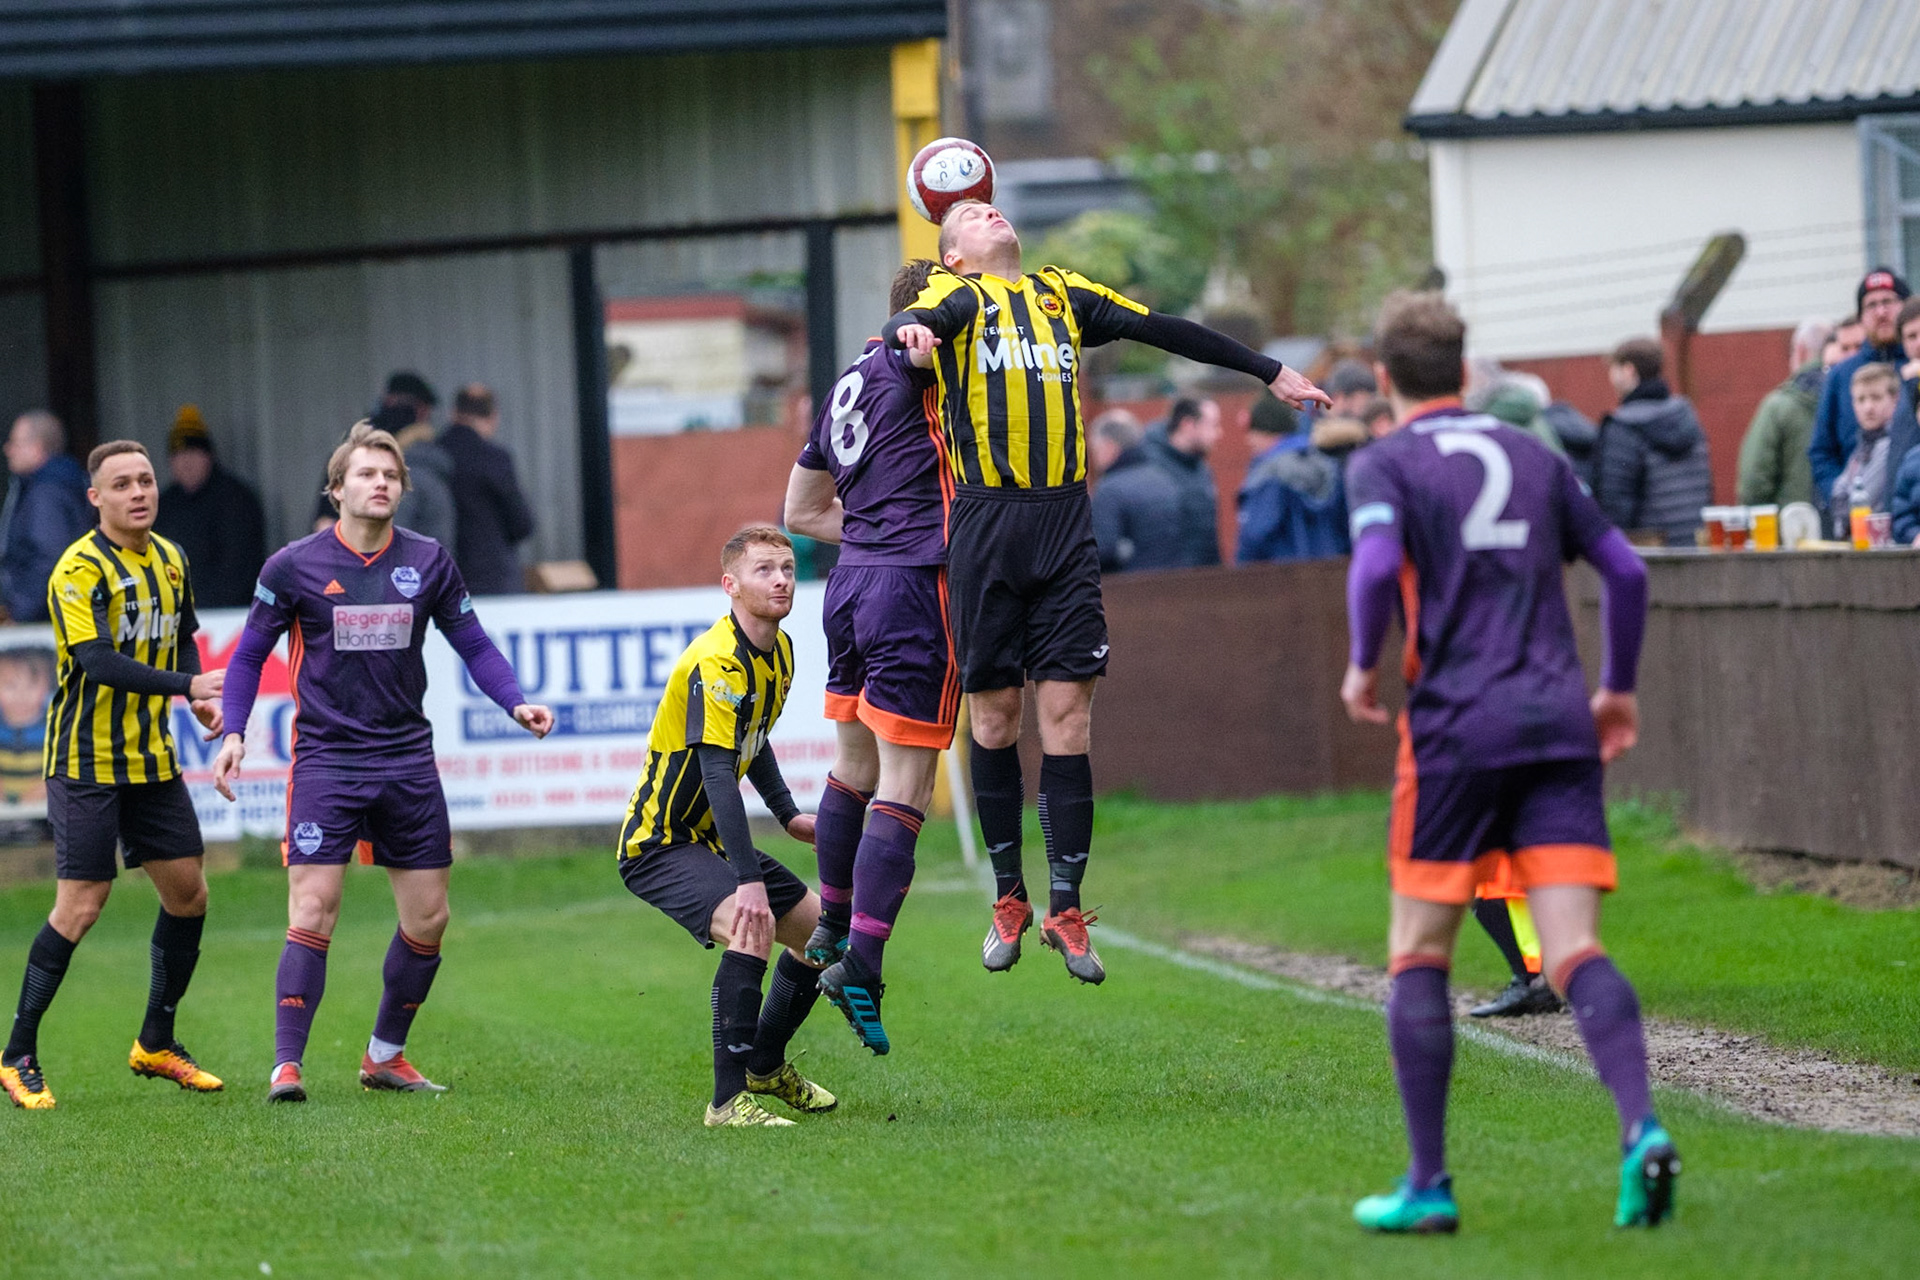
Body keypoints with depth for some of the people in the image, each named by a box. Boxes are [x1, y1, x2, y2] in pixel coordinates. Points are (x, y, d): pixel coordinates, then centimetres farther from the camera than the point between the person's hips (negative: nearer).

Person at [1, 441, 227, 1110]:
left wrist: (201, 697, 3)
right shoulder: (79, 570, -16)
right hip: (86, 762, -7)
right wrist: (185, 684, -35)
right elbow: (99, 662, -26)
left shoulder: (169, 560, 9)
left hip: (153, 759, 7)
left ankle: (156, 1044, 23)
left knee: (188, 891, 7)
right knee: (81, 905, -10)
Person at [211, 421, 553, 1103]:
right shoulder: (293, 567, -3)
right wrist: (233, 732, -7)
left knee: (428, 918, 5)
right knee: (313, 914, -14)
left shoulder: (429, 561, 3)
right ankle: (286, 1066, -11)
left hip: (407, 759, 3)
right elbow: (250, 654, 5)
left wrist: (516, 702, -5)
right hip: (326, 759, -3)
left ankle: (385, 1055, 23)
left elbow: (473, 644, 10)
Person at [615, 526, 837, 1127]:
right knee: (750, 928, -31)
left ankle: (766, 1065, 35)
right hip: (658, 845, -10)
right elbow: (717, 774, -33)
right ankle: (729, 1099, -29)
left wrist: (790, 815, 16)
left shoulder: (779, 652, 6)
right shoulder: (716, 663, -25)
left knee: (818, 926, 15)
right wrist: (749, 879, -39)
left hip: (710, 838, 10)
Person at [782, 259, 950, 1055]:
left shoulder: (850, 382, 17)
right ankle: (860, 966, -15)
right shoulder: (905, 364, -6)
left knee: (854, 766, 23)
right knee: (903, 793, -8)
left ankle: (832, 929, 35)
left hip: (852, 582, 9)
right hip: (914, 592, -9)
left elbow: (801, 509, 24)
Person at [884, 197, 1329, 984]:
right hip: (985, 522, -3)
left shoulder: (1065, 295, 19)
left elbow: (1166, 331, 24)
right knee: (994, 712, 3)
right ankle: (1008, 899, 15)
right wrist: (911, 330, -40)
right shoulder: (957, 295, 6)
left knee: (1066, 713, -3)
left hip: (1064, 523, 3)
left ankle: (1065, 909, 0)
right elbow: (915, 320, -15)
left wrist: (1270, 372, 27)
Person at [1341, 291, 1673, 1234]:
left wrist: (1362, 665, -1)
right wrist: (1617, 688, 26)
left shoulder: (1385, 464, 2)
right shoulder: (1535, 457, 16)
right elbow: (1625, 570, 14)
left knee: (1419, 957, 9)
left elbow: (1377, 564, -17)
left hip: (1457, 726, -3)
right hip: (1561, 724, 3)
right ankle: (1641, 1127, -28)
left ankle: (1427, 1184, 7)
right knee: (1574, 951, -4)